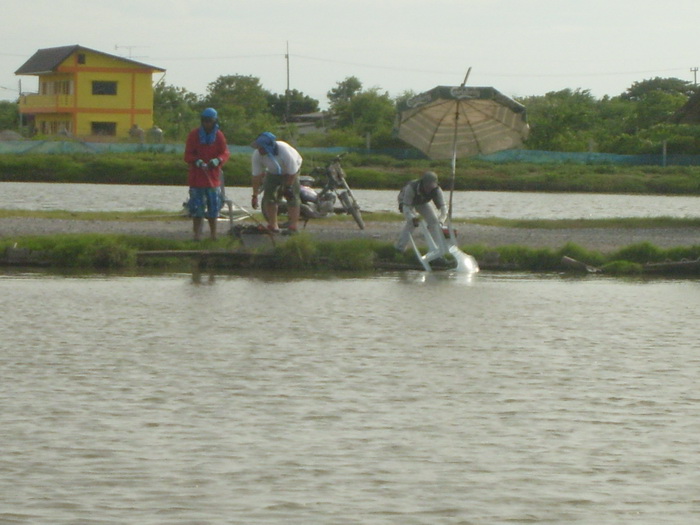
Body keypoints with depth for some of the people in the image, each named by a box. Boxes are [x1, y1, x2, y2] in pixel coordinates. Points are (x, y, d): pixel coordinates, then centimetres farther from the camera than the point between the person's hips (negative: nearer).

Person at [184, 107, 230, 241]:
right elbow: (188, 155, -4)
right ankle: (197, 234, 5)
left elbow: (225, 153, 0)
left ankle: (214, 234, 15)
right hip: (196, 176, -2)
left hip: (213, 175, 2)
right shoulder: (194, 135, -2)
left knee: (213, 207, 6)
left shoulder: (219, 136, 4)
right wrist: (197, 161, -23)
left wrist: (217, 160, -21)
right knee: (197, 207, -1)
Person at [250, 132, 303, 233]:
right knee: (268, 195, -5)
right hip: (273, 172, 4)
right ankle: (273, 225, 7)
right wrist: (255, 196, -18)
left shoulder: (285, 151, -41)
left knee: (292, 196, -14)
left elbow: (292, 173, -29)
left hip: (291, 169, -4)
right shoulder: (257, 154, -28)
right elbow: (256, 175, -20)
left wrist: (288, 187, -21)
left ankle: (293, 227, -12)